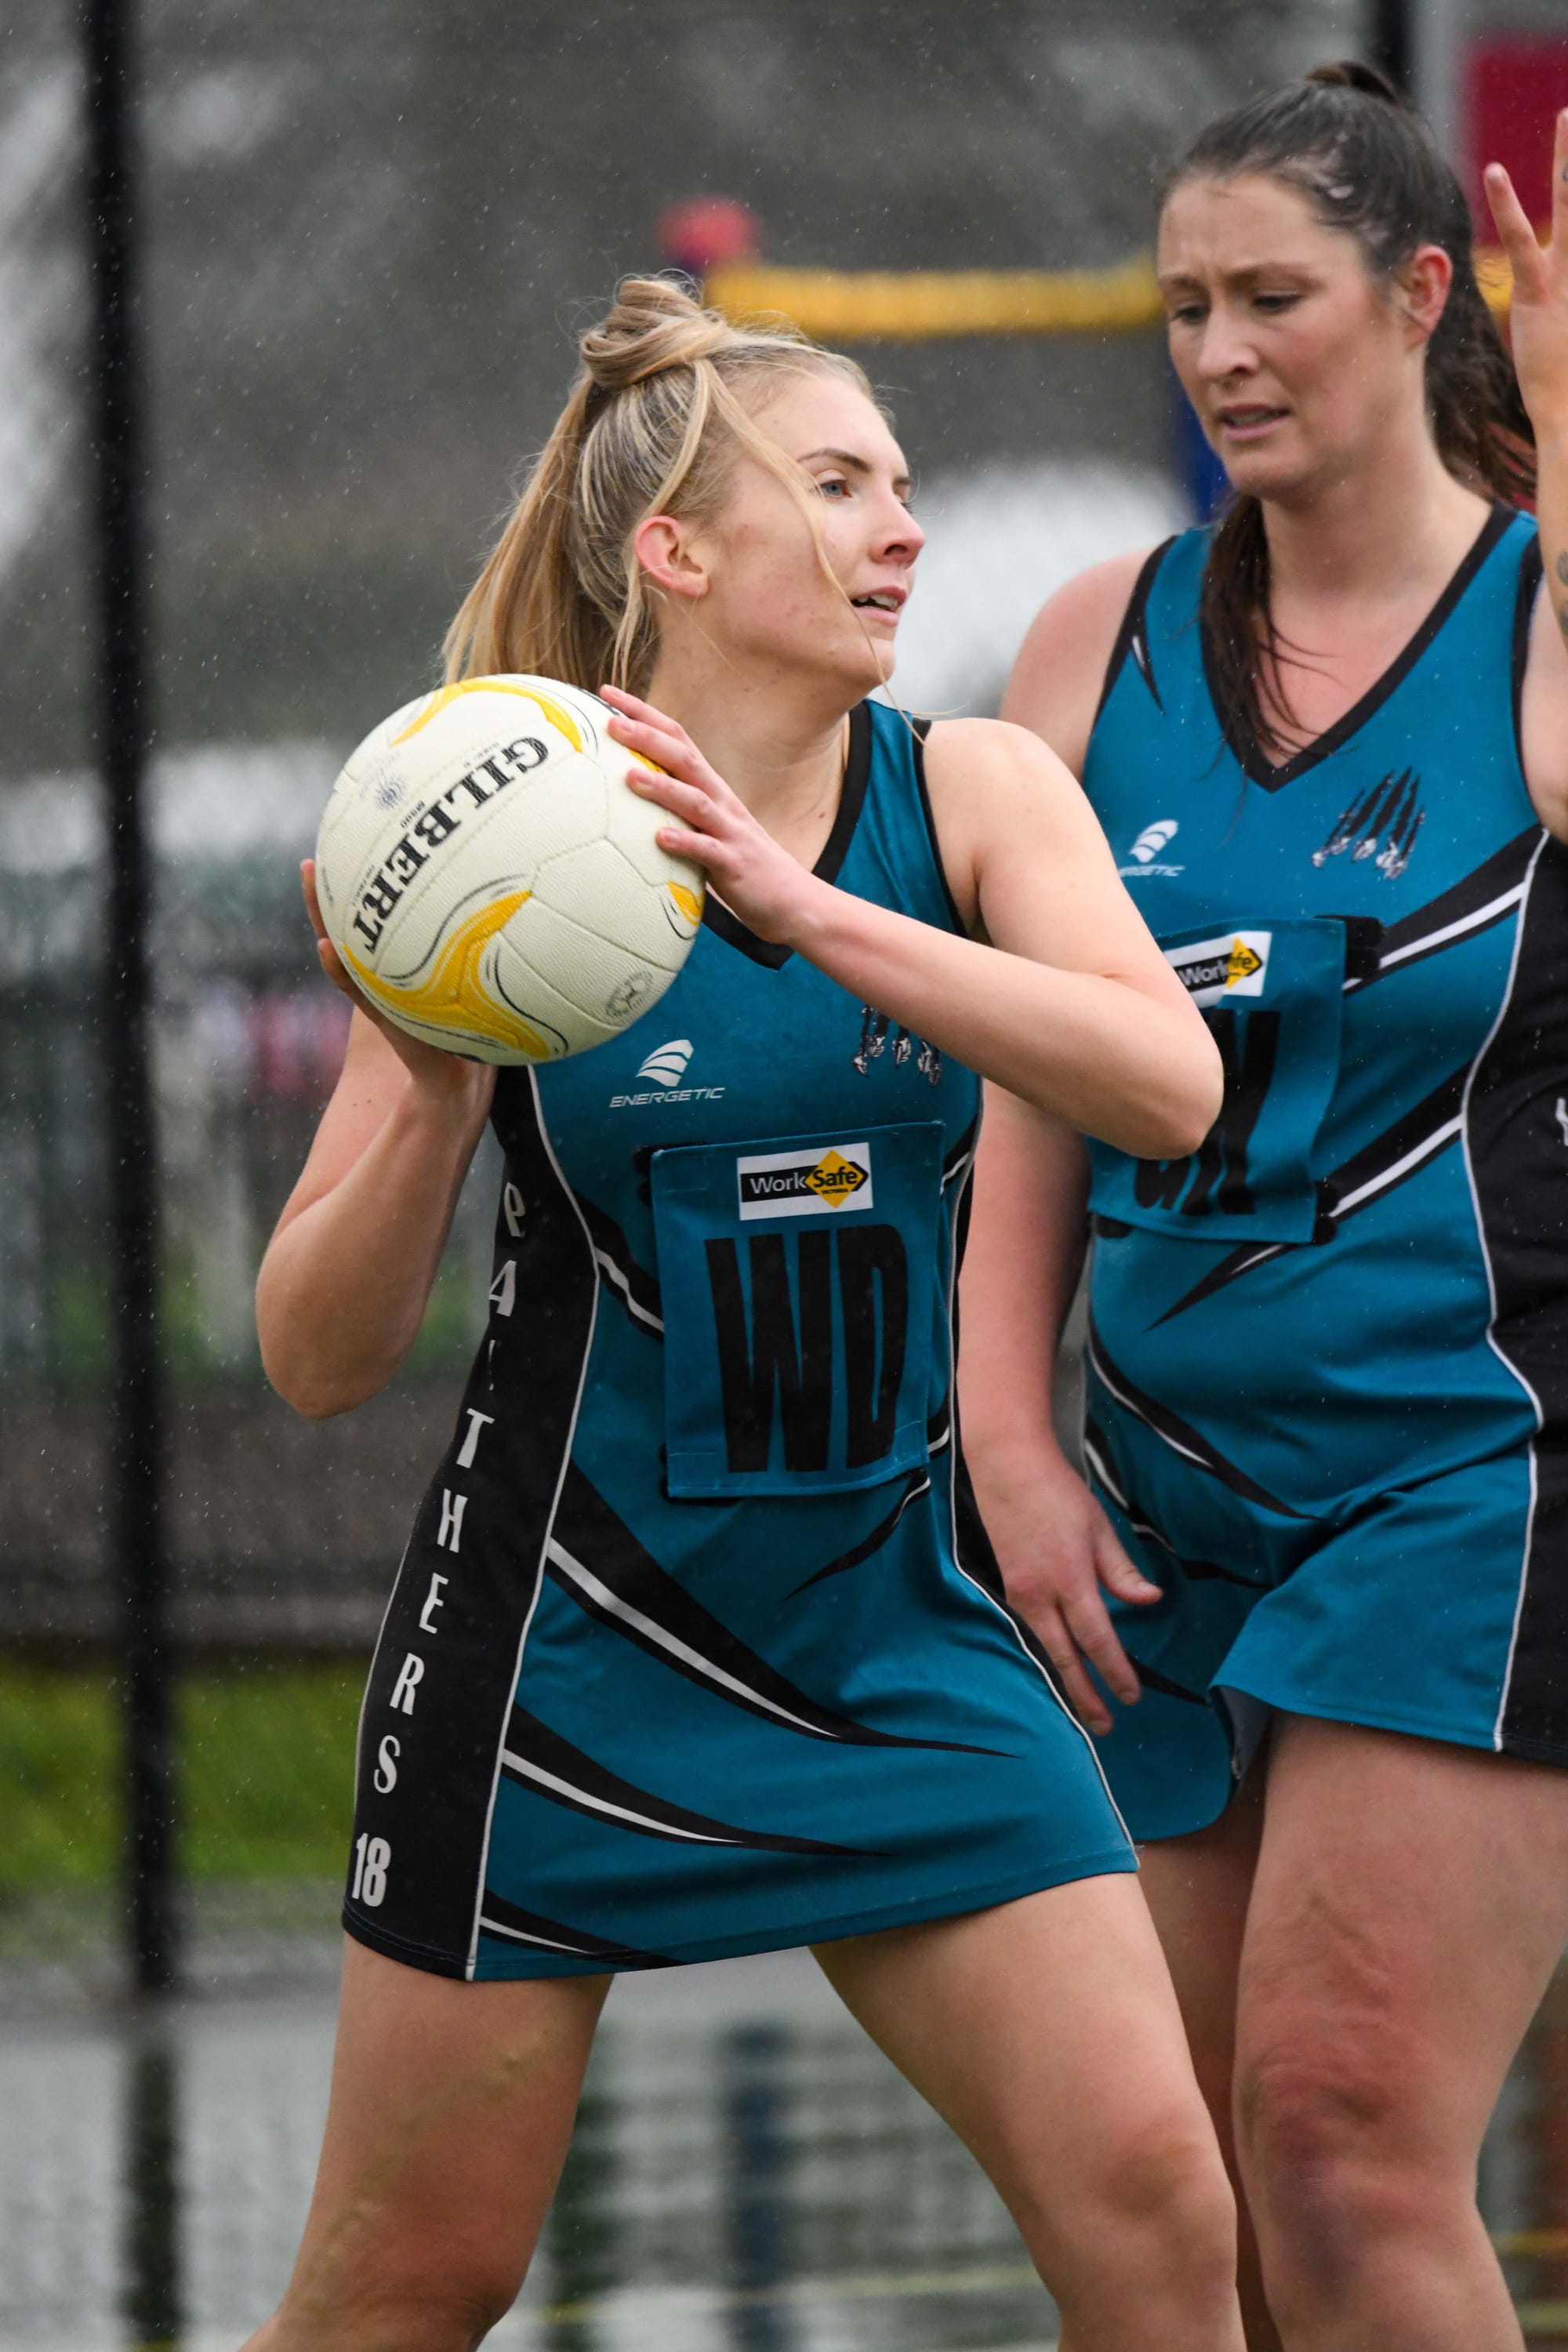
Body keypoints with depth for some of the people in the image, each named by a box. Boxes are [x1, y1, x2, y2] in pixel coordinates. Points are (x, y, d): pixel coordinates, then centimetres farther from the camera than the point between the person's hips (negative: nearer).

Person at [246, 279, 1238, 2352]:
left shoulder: (969, 796, -3)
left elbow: (1170, 1087, -23)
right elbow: (319, 1359, -7)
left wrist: (799, 903, -31)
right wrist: (434, 1087, -25)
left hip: (888, 1616, 2)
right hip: (570, 1619, -2)